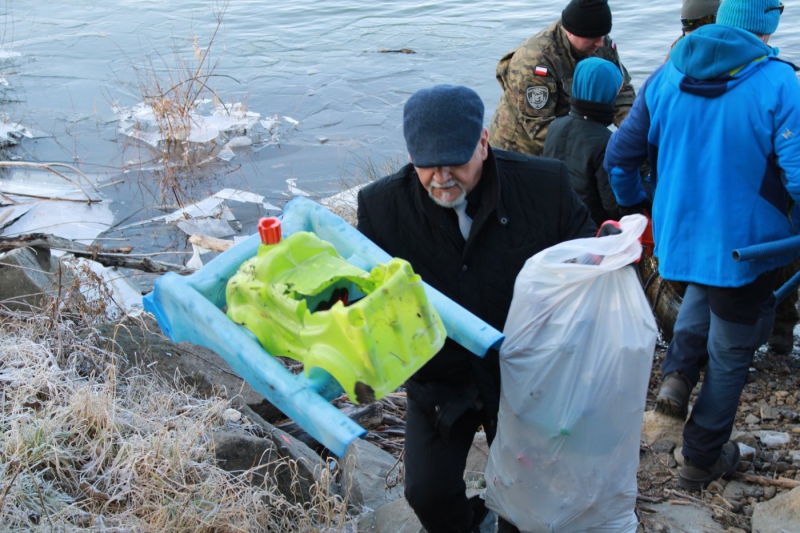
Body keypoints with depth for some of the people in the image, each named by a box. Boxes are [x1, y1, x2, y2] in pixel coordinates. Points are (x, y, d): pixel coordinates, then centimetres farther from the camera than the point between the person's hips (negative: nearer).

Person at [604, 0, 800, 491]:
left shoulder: (667, 77, -4)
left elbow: (621, 155, 2)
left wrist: (634, 203, 20)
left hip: (677, 235, 5)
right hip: (745, 244, -4)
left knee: (706, 286, 38)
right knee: (729, 353, 15)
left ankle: (678, 371, 19)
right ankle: (702, 459, 29)